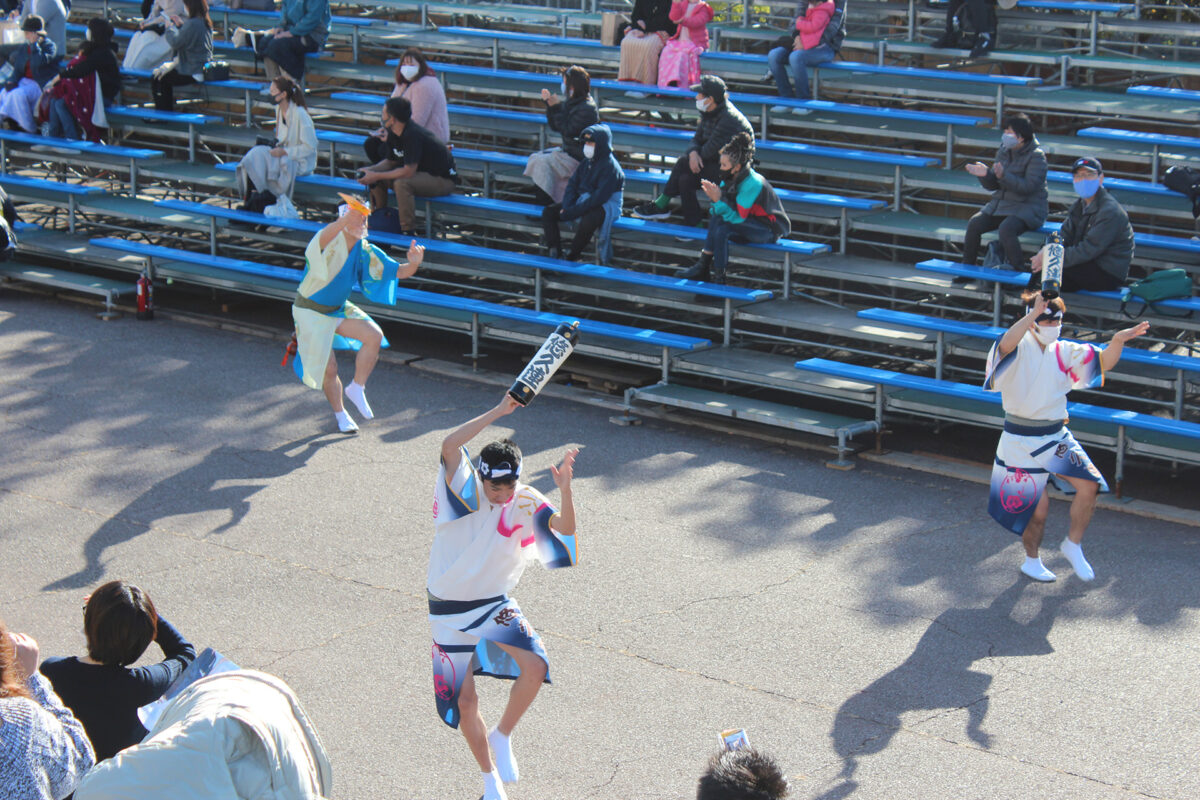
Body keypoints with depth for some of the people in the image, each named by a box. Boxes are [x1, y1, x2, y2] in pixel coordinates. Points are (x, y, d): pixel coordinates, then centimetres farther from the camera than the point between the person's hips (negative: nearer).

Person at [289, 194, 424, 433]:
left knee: (374, 335, -18)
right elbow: (324, 238, -51)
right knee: (329, 368, -2)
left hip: (338, 309, 5)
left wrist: (413, 264, -30)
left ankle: (357, 388, 1)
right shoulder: (330, 242, -24)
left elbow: (398, 272, -6)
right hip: (311, 312, -5)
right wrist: (348, 216, -70)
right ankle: (340, 414, 25)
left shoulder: (366, 251, -5)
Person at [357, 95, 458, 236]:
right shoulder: (393, 134, 1)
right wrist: (370, 170, -7)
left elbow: (408, 171, -31)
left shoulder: (413, 135, -28)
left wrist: (376, 176, -26)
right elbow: (391, 161, 12)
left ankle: (408, 231, -26)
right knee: (375, 173, 1)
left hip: (443, 180, -10)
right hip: (420, 173, 10)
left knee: (401, 183, -35)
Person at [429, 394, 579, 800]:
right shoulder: (466, 491, -15)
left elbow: (566, 529, -20)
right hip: (450, 611, -2)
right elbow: (450, 445, -34)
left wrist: (565, 488, -37)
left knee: (535, 667, -23)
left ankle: (502, 737, 1)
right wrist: (499, 411, -35)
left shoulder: (525, 502, -6)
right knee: (463, 702, 2)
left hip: (495, 606, 2)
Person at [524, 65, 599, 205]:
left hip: (578, 157, -10)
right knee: (535, 158, 5)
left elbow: (568, 131, -24)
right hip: (567, 150, 10)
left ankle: (547, 203, -11)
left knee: (543, 162, -20)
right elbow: (555, 127, 10)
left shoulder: (587, 108, -21)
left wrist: (556, 108, -20)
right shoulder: (570, 102, 6)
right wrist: (549, 104, -1)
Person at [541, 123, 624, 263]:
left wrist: (572, 212, -25)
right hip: (582, 201, 9)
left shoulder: (611, 167, -18)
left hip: (606, 206, -9)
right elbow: (573, 184, 9)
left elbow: (599, 197, -24)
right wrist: (567, 207, -11)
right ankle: (554, 252, -11)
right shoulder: (588, 162, 8)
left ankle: (572, 257, -21)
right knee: (548, 212, -5)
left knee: (588, 221, -41)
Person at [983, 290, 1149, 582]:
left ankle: (1073, 545, 14)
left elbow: (1103, 362, 2)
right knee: (1038, 505, 1)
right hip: (1022, 440, -5)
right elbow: (1006, 345, -37)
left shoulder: (1063, 352, 4)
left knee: (1089, 484, -9)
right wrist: (1034, 312, -46)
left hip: (1056, 436, 5)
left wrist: (1118, 341, -18)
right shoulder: (1020, 349, -13)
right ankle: (1031, 561, 27)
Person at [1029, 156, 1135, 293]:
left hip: (1109, 276, -9)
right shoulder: (1080, 205, 10)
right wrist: (1047, 250, -16)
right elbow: (1065, 235, 6)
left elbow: (1088, 250, -25)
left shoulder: (1110, 211, -20)